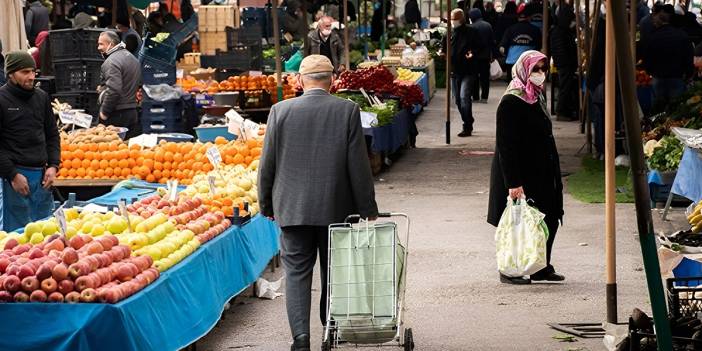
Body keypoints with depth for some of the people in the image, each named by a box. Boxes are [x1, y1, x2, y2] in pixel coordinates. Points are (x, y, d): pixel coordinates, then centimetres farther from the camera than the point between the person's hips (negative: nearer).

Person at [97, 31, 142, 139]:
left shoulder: (112, 61, -14)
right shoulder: (131, 57, 16)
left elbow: (113, 90, -24)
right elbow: (139, 84, 25)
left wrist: (104, 112, -15)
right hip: (133, 112, 9)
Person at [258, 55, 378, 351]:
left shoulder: (281, 111, -3)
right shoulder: (348, 111, -5)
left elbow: (267, 164, 1)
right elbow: (359, 166, -5)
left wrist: (266, 205, 13)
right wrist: (368, 210, 2)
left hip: (292, 208, 0)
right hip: (336, 208, 1)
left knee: (297, 272, 3)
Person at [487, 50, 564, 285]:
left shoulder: (537, 97, 12)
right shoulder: (511, 103, -17)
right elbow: (506, 146, -21)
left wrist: (554, 174, 19)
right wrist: (513, 182, -25)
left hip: (541, 173, 9)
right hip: (520, 175, -9)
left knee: (549, 219, 9)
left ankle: (542, 268, 21)